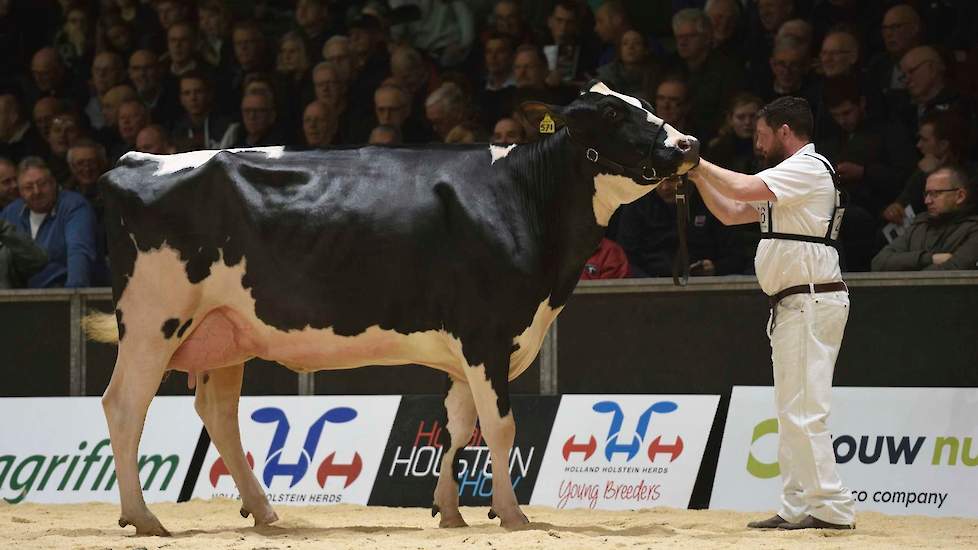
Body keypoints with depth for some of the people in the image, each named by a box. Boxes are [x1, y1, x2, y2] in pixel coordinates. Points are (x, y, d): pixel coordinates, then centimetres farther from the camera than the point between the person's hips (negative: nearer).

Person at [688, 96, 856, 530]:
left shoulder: (808, 168, -10)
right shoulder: (786, 179, 23)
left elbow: (744, 189, -21)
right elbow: (731, 213, 26)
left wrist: (701, 163, -8)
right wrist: (699, 176, 14)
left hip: (811, 302, -11)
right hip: (792, 306, 11)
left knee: (803, 412, -13)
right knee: (791, 411, 10)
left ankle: (833, 507, -15)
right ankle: (798, 508, 11)